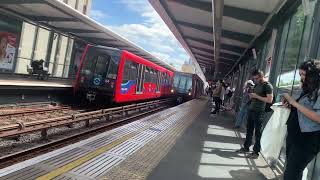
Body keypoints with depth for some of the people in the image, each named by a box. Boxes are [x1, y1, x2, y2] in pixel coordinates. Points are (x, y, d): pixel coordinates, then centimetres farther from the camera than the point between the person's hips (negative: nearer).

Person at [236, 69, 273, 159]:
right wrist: (251, 95, 3)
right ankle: (246, 147, 23)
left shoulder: (268, 86, -10)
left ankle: (256, 152, 6)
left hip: (259, 112, -8)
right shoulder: (256, 85, 15)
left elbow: (270, 100, -17)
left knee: (258, 133, -1)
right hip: (251, 110, 8)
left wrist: (256, 96, -18)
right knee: (249, 130, 13)